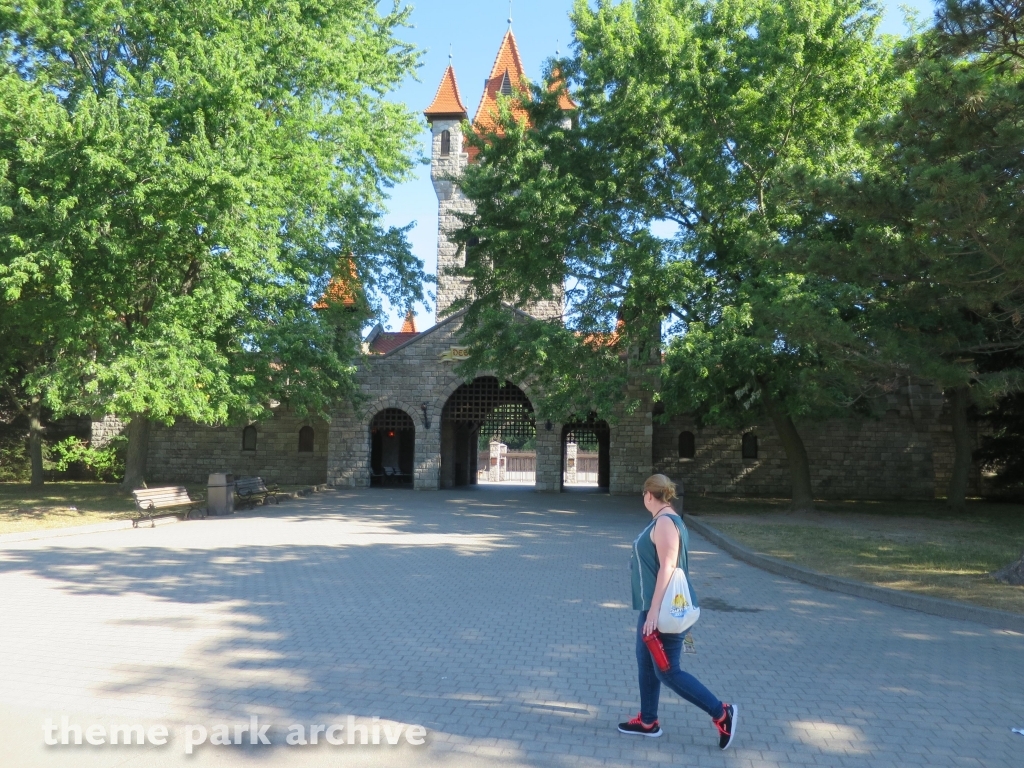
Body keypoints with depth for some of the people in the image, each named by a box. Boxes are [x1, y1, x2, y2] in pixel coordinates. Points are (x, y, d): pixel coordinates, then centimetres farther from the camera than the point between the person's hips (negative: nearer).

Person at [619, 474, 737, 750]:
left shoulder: (665, 522, -20)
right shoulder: (666, 521, 11)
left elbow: (667, 567, -25)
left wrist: (654, 611, -26)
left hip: (664, 610, -10)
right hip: (655, 608, 10)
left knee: (667, 671, -2)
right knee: (646, 663, 16)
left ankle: (721, 713, 5)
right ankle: (647, 722, 27)